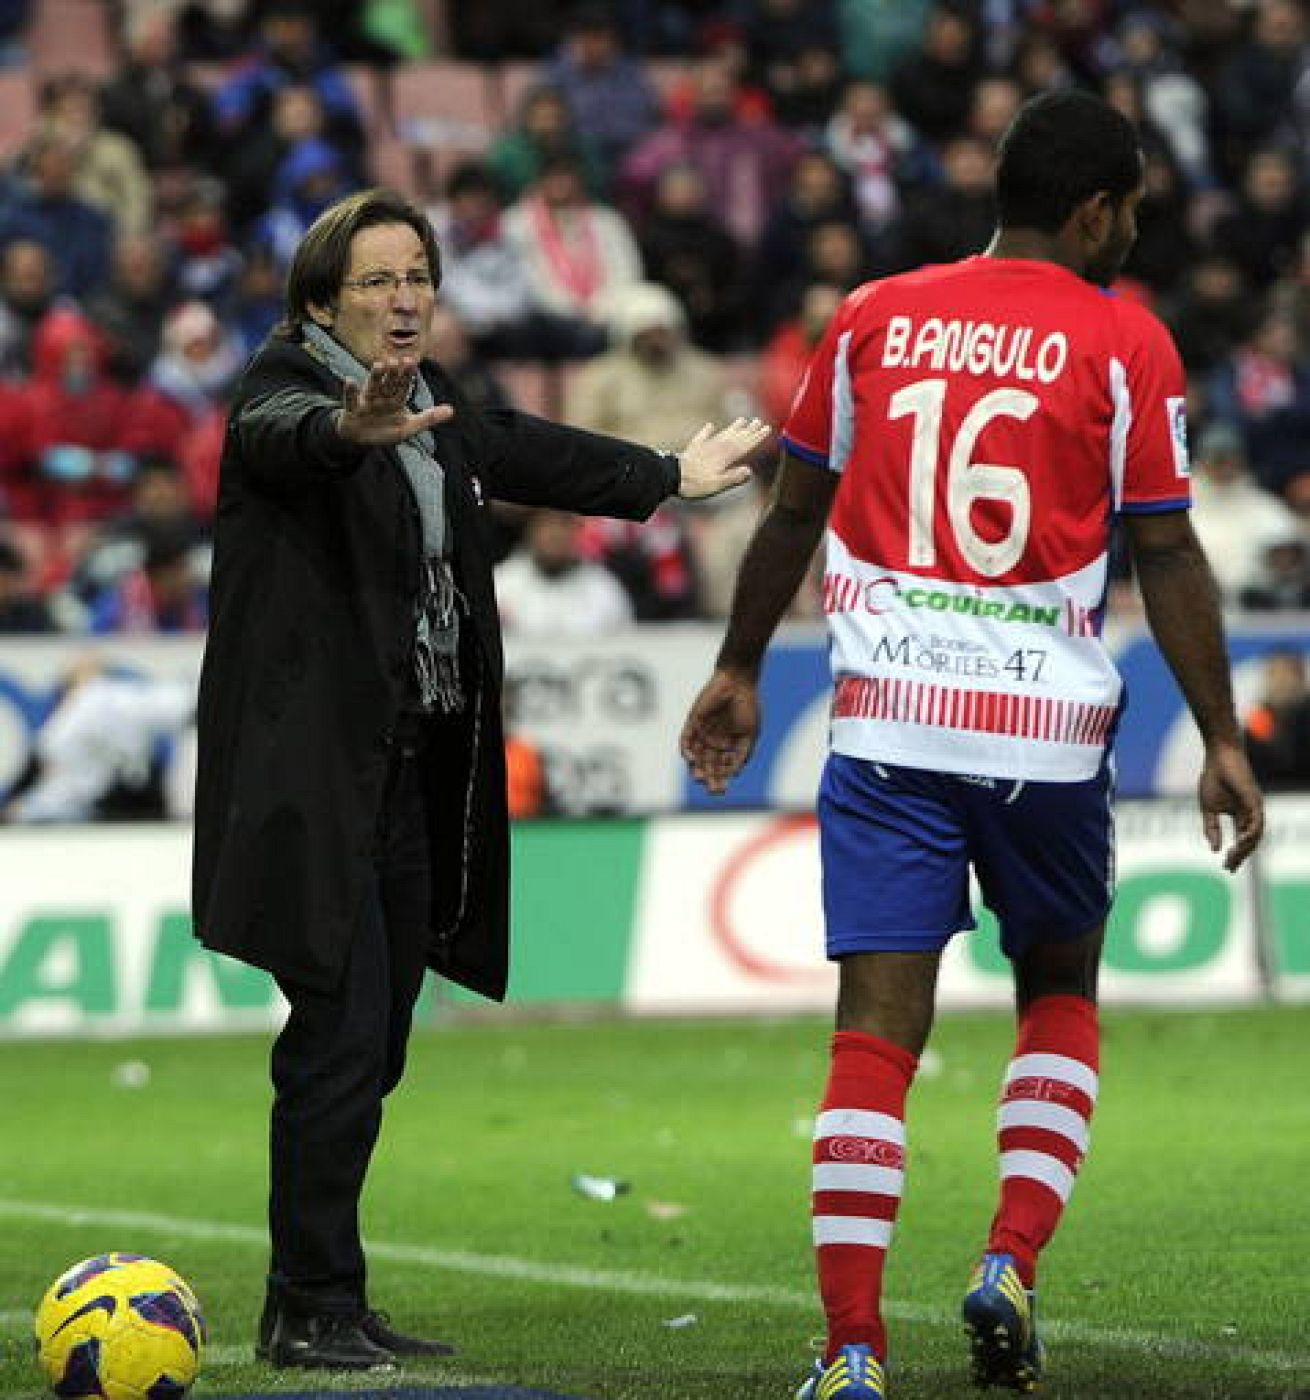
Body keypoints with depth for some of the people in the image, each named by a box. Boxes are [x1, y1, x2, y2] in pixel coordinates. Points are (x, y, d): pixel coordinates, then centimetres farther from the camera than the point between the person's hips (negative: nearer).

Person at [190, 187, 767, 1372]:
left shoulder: (436, 408, 15)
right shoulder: (283, 393, -9)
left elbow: (523, 454, 33)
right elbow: (285, 437, -33)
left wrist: (668, 476, 47)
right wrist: (356, 429, -57)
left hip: (415, 764, 8)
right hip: (317, 771, -8)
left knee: (373, 1048, 8)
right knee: (342, 1031, -12)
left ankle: (319, 1307, 15)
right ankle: (313, 1310, -7)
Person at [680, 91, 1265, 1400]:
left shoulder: (873, 318, 8)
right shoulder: (1122, 342, -1)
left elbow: (793, 512, 15)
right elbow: (1165, 555, -3)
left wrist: (737, 672, 27)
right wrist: (1221, 737, 3)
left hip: (887, 716, 2)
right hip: (1048, 725, -1)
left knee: (877, 1026, -2)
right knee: (1059, 991, 21)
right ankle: (1012, 1260, 2)